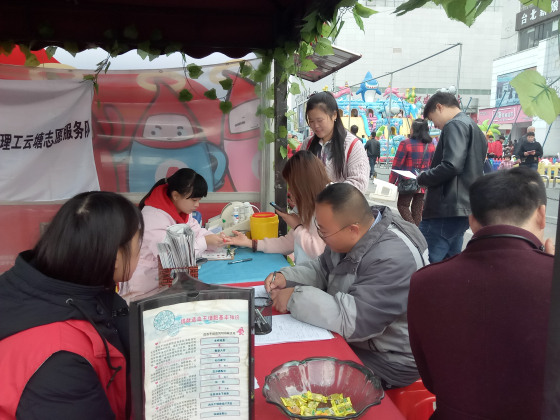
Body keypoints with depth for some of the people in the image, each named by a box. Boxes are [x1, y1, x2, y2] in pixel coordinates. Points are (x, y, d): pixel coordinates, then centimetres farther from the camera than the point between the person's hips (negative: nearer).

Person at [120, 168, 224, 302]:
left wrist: (215, 239, -13)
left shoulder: (182, 210, 3)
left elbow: (196, 232, 6)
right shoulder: (154, 217, -26)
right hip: (147, 280, -8)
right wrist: (204, 242, -25)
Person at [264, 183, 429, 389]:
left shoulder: (393, 259, -33)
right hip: (353, 335, 8)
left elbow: (353, 320, -38)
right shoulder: (350, 237, -6)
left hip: (389, 360, -8)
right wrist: (286, 277, -7)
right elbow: (323, 269, 10)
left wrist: (295, 298, -29)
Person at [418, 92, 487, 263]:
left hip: (446, 209, -10)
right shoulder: (475, 128, 23)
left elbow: (451, 165, -23)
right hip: (463, 207, 10)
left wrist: (422, 178, -7)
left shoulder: (455, 125, -8)